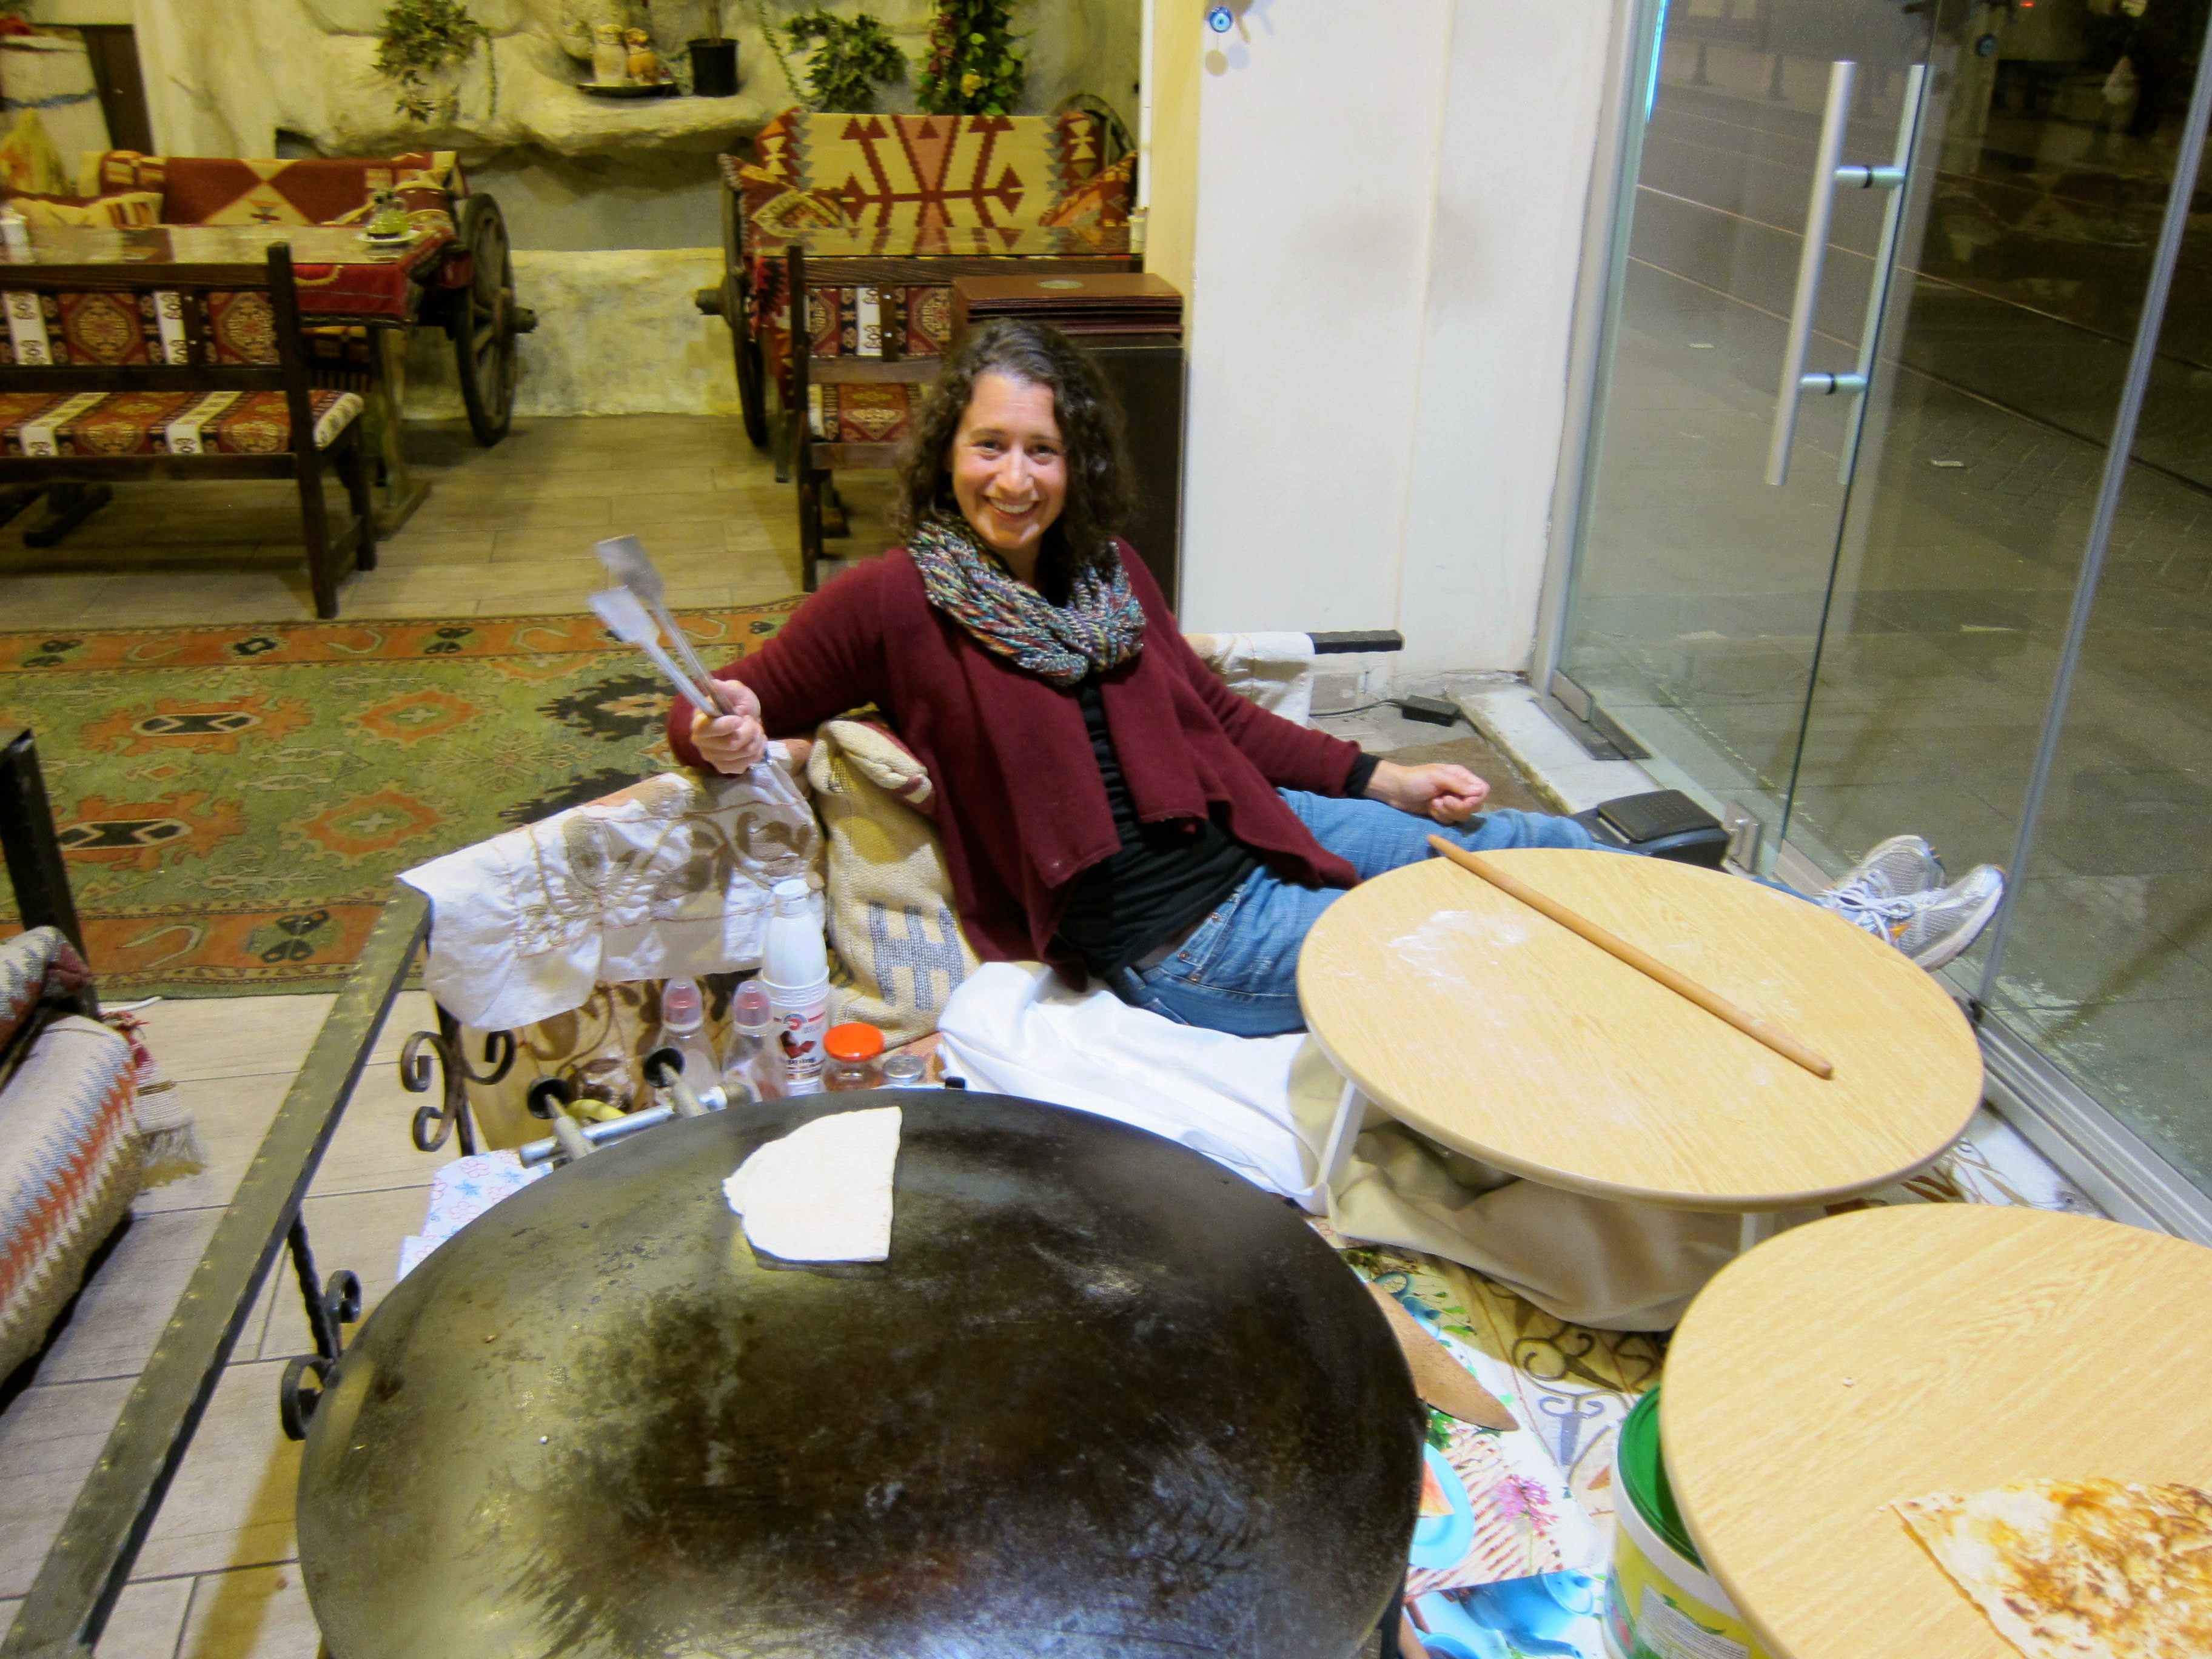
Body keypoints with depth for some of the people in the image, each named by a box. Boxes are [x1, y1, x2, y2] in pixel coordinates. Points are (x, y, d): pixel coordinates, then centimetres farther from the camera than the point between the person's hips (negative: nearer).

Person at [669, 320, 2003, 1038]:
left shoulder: (1108, 572, 7)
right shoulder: (893, 603, -12)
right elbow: (719, 707, -6)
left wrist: (1383, 777, 9)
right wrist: (724, 737, -32)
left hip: (1243, 831, 6)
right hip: (1170, 937, -6)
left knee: (1542, 848, -1)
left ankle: (1837, 927, 17)